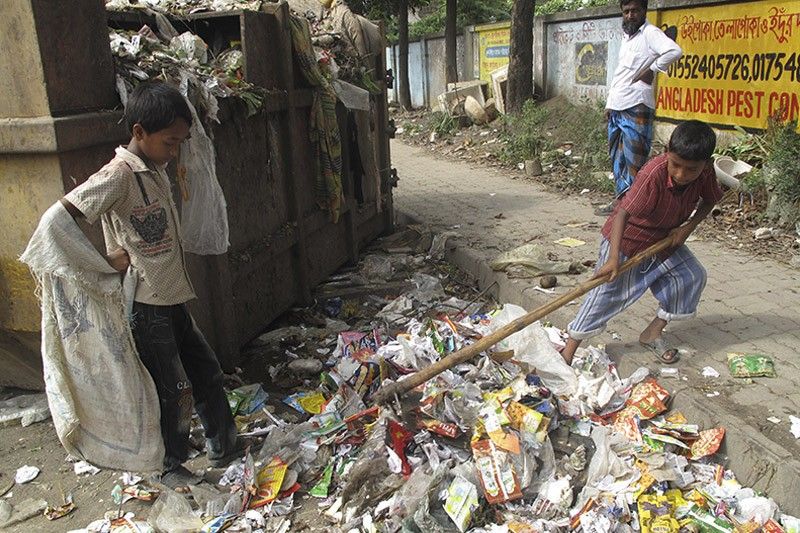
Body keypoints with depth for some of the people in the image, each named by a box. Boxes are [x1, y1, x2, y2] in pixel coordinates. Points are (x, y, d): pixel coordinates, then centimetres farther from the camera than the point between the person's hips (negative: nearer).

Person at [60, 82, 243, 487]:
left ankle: (224, 446, 34)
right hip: (145, 305, -9)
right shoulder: (119, 175, -19)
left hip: (171, 298, 9)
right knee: (174, 390, 3)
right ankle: (169, 468, 25)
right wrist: (108, 259, -23)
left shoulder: (156, 169, 8)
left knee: (206, 371, 17)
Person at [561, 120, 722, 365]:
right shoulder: (653, 174, -36)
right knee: (608, 292, -9)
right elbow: (623, 212, -38)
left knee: (693, 276, 1)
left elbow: (709, 200, 3)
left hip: (665, 239, 7)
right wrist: (613, 258, -46)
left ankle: (652, 334, 15)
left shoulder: (705, 171, -17)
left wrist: (688, 227, -15)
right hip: (627, 237, -6)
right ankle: (569, 350, -1)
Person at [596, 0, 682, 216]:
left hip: (636, 109, -9)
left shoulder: (650, 33, -7)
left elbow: (674, 51, -25)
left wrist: (651, 69, -13)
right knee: (617, 158, 13)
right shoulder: (626, 37, 20)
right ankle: (620, 200, 23)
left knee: (634, 160, -4)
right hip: (616, 109, 9)